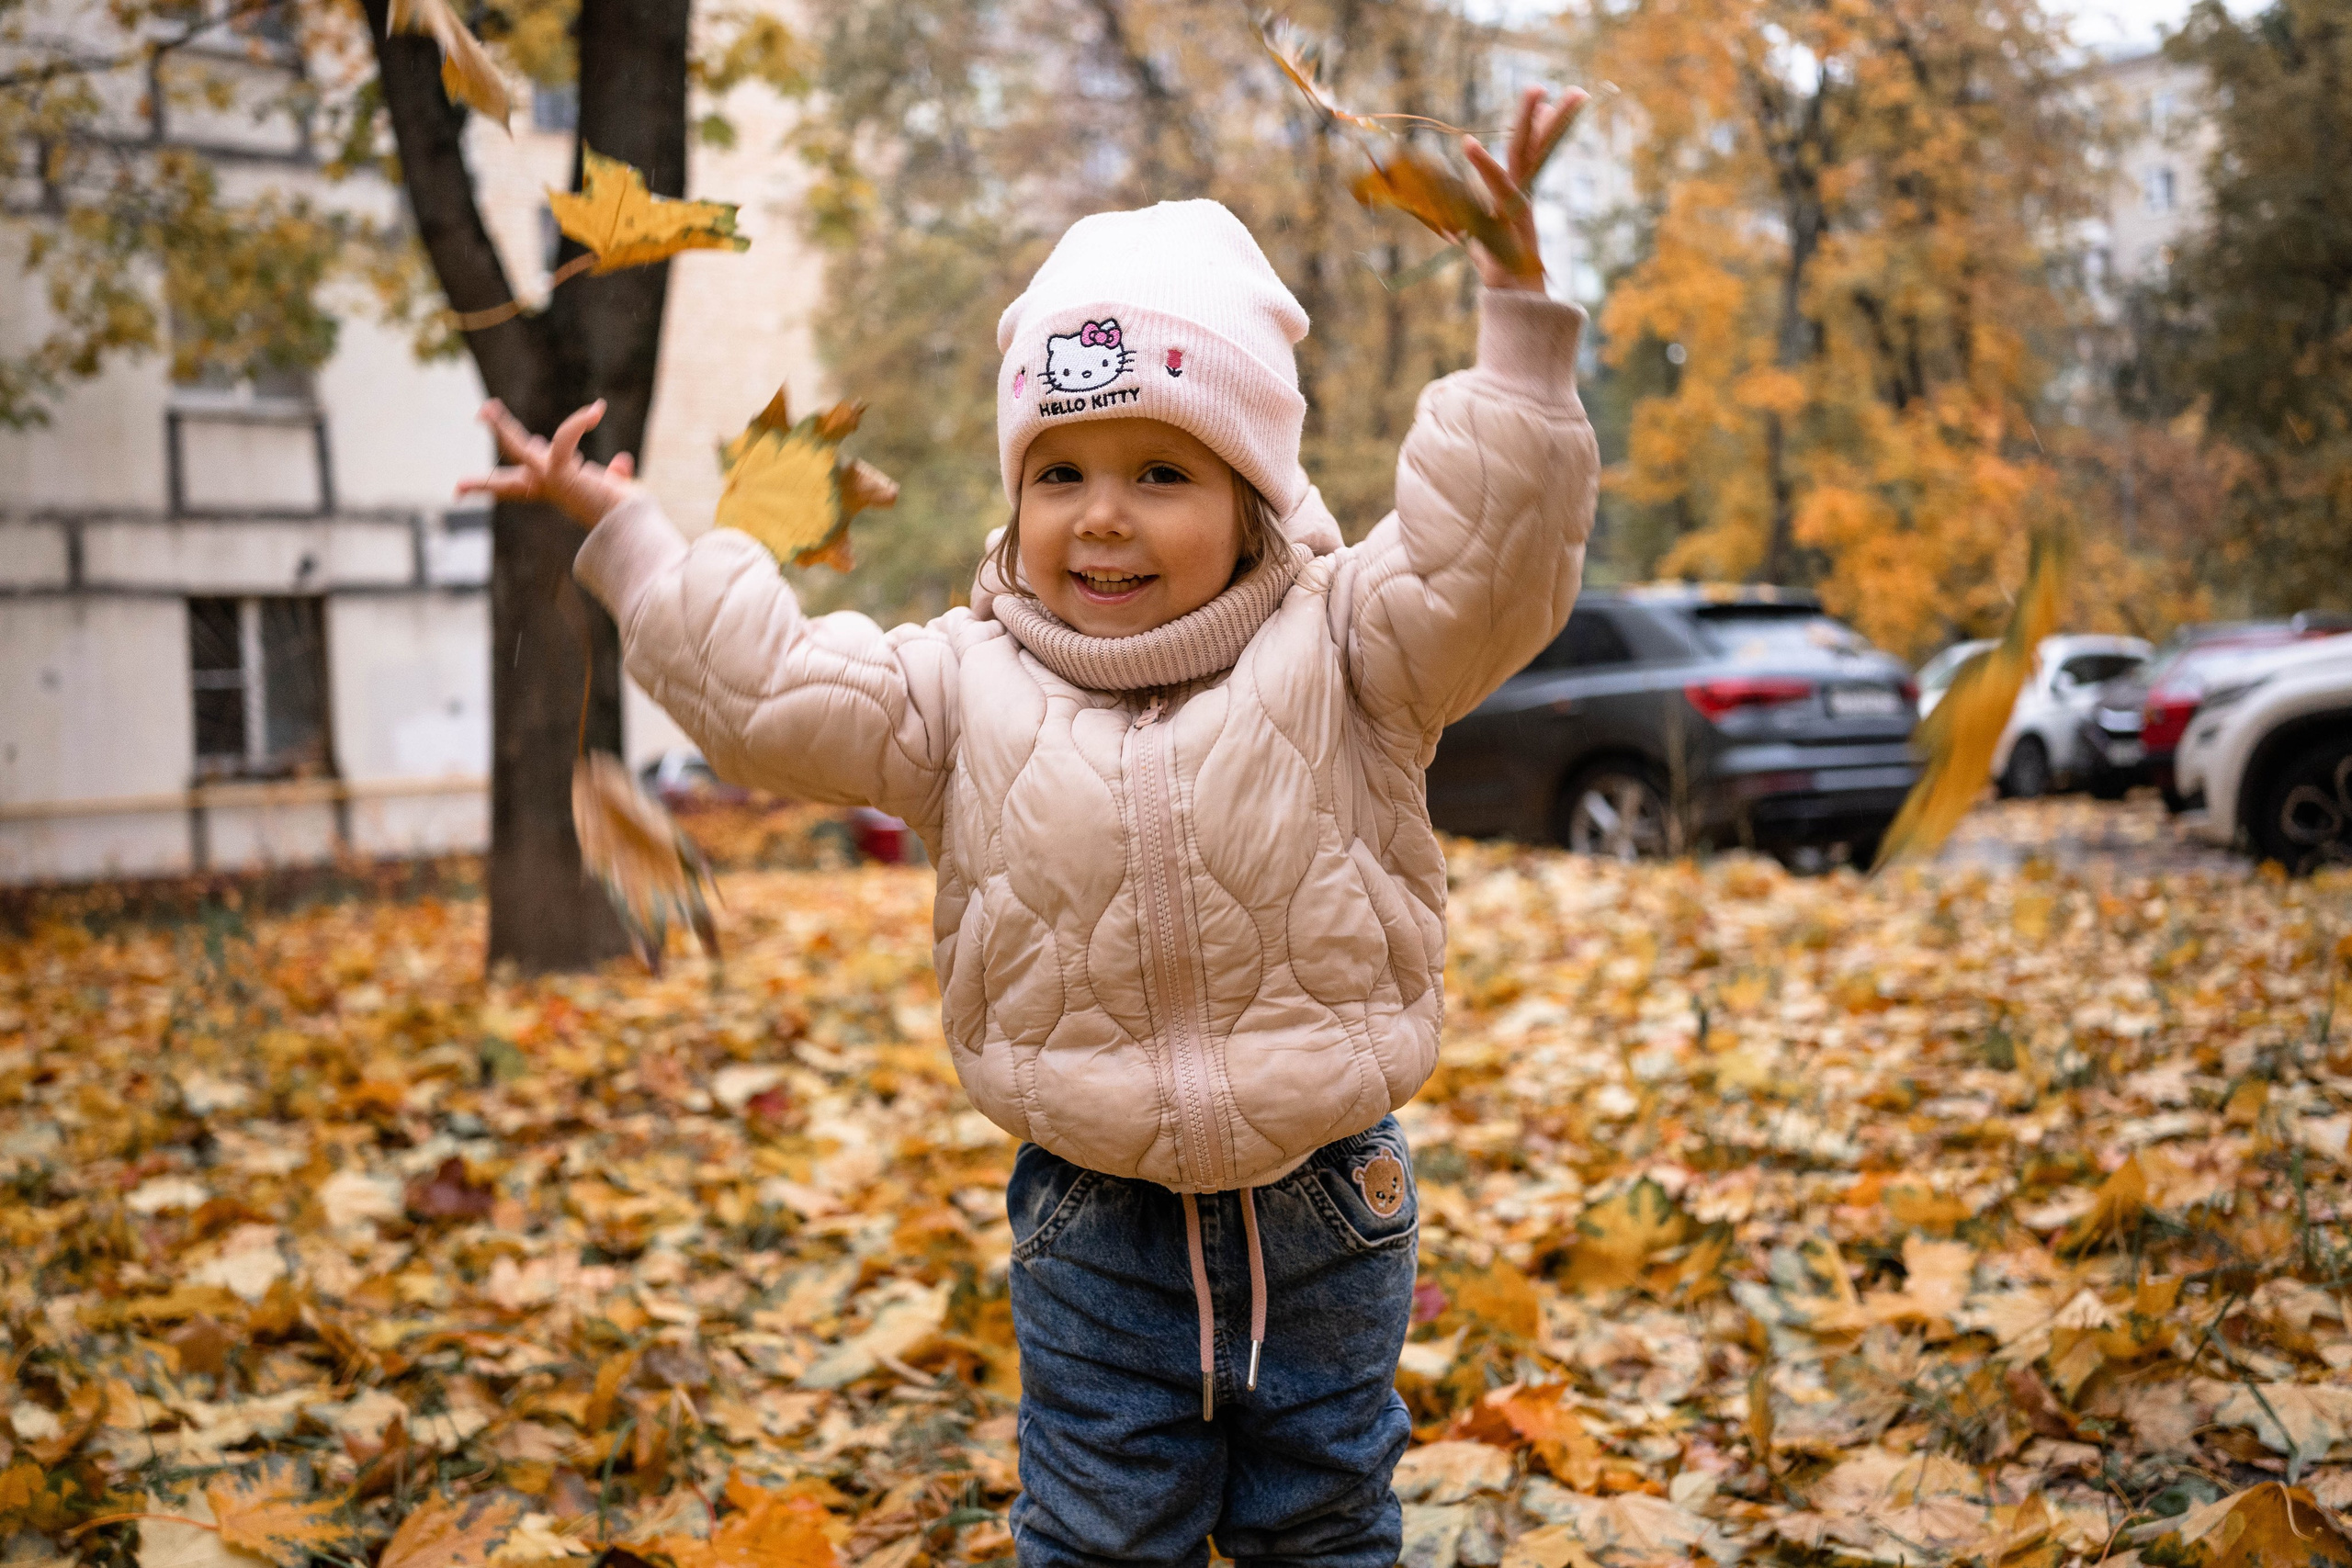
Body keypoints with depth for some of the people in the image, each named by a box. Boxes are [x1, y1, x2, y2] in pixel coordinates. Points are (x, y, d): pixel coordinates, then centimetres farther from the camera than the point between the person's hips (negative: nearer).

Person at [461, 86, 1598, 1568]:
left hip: (1326, 1211, -1)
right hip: (1093, 1224, 1)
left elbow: (1489, 569, -19)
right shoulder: (969, 685, 0)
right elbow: (769, 690, -4)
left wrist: (1517, 316, -26)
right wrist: (627, 532, -3)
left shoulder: (1333, 650, -6)